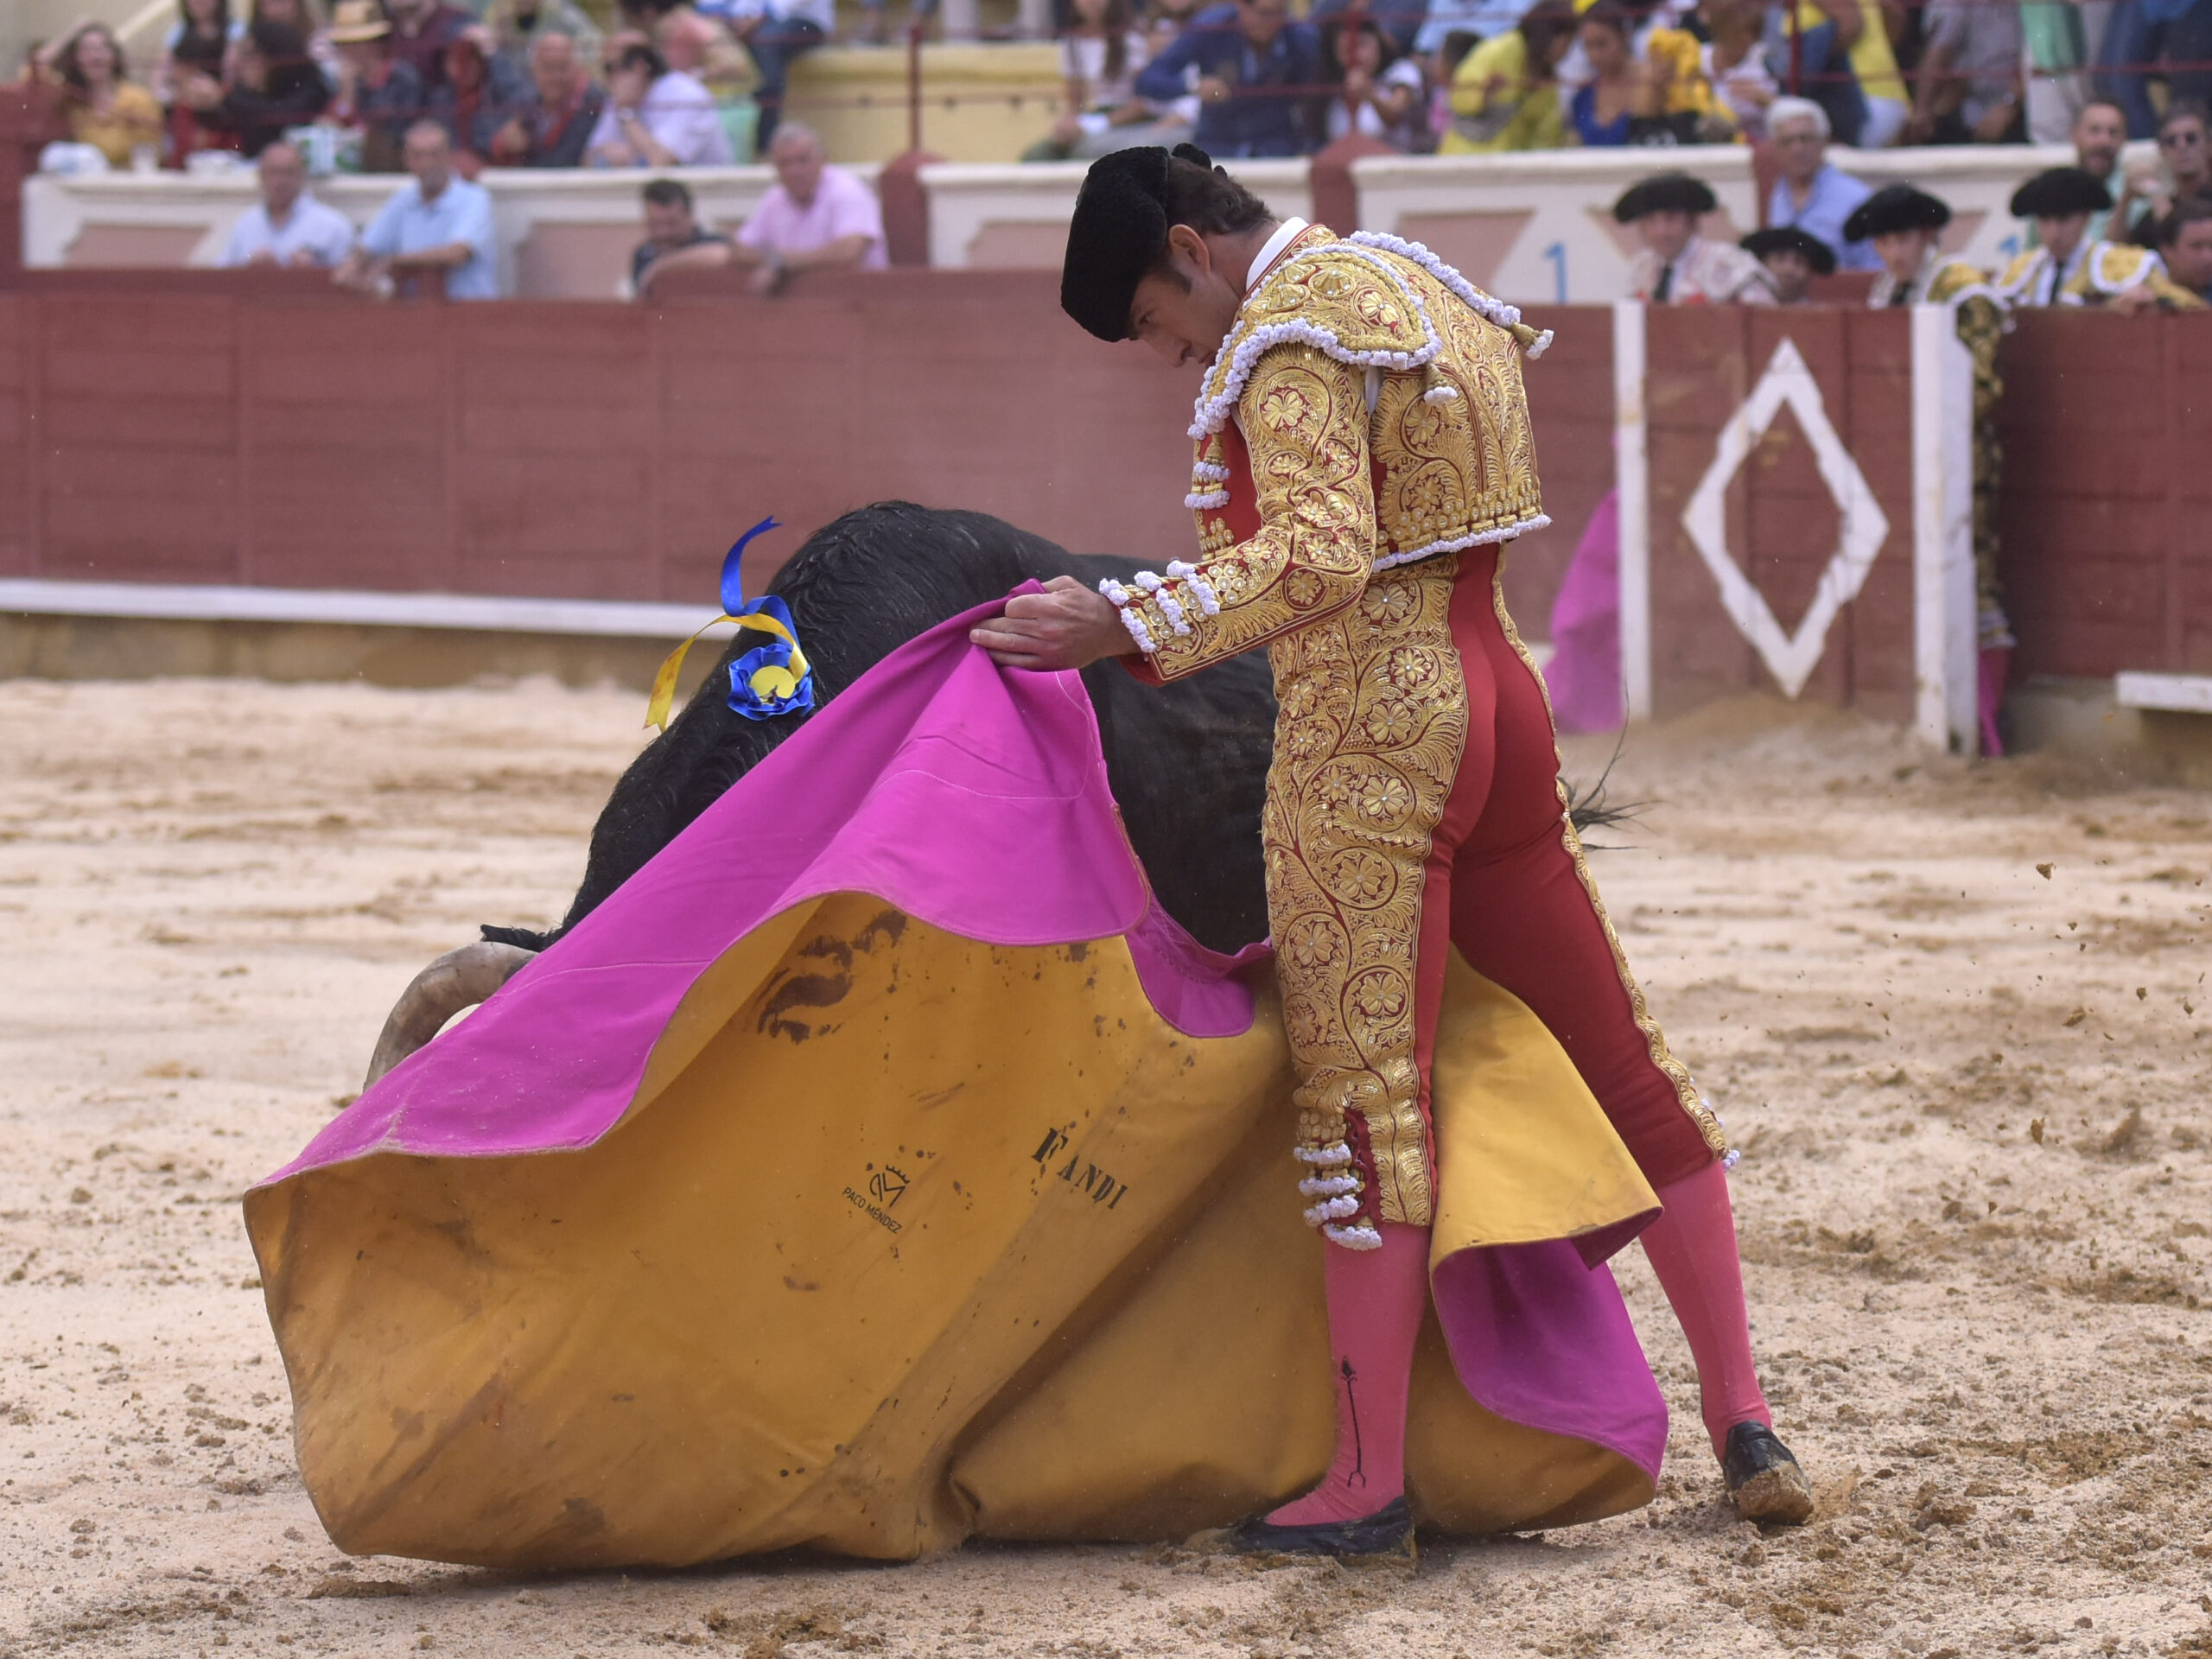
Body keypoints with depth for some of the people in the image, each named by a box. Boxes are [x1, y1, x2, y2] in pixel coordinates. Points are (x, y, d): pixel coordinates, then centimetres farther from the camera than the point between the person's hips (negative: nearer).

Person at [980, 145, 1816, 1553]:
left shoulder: (1288, 340, -12)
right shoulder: (1431, 292, 17)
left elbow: (1320, 555, -26)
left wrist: (1122, 627, -31)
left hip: (1366, 738, -9)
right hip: (1497, 704, 9)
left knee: (1366, 1104, -7)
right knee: (1632, 1070, 12)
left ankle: (1371, 1480, -7)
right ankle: (1745, 1423, 13)